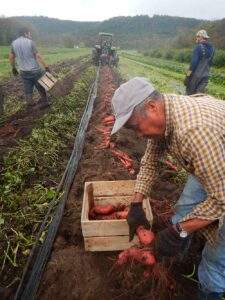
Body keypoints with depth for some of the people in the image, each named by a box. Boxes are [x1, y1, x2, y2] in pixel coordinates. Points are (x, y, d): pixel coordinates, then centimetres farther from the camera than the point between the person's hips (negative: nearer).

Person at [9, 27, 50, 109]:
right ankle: (44, 101, 21)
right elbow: (38, 56, -12)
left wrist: (13, 68, 21)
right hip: (35, 69, -4)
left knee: (28, 89, 11)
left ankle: (30, 104, 17)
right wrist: (46, 66, -7)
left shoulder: (14, 43, 5)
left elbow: (11, 57, 10)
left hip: (23, 71, 4)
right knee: (40, 86, 13)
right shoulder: (30, 42, -9)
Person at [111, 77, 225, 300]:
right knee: (183, 214, 17)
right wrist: (136, 205, -5)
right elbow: (150, 162, -2)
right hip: (207, 167, 7)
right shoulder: (160, 116, -13)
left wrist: (179, 231, -27)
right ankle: (178, 251, 45)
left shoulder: (196, 131, -42)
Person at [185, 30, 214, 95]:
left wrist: (188, 75, -16)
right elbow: (210, 62, 15)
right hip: (205, 75, 6)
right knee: (200, 93, 7)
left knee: (190, 93, 5)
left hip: (196, 74, -6)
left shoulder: (199, 47, -12)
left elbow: (194, 62, -18)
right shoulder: (211, 48, 10)